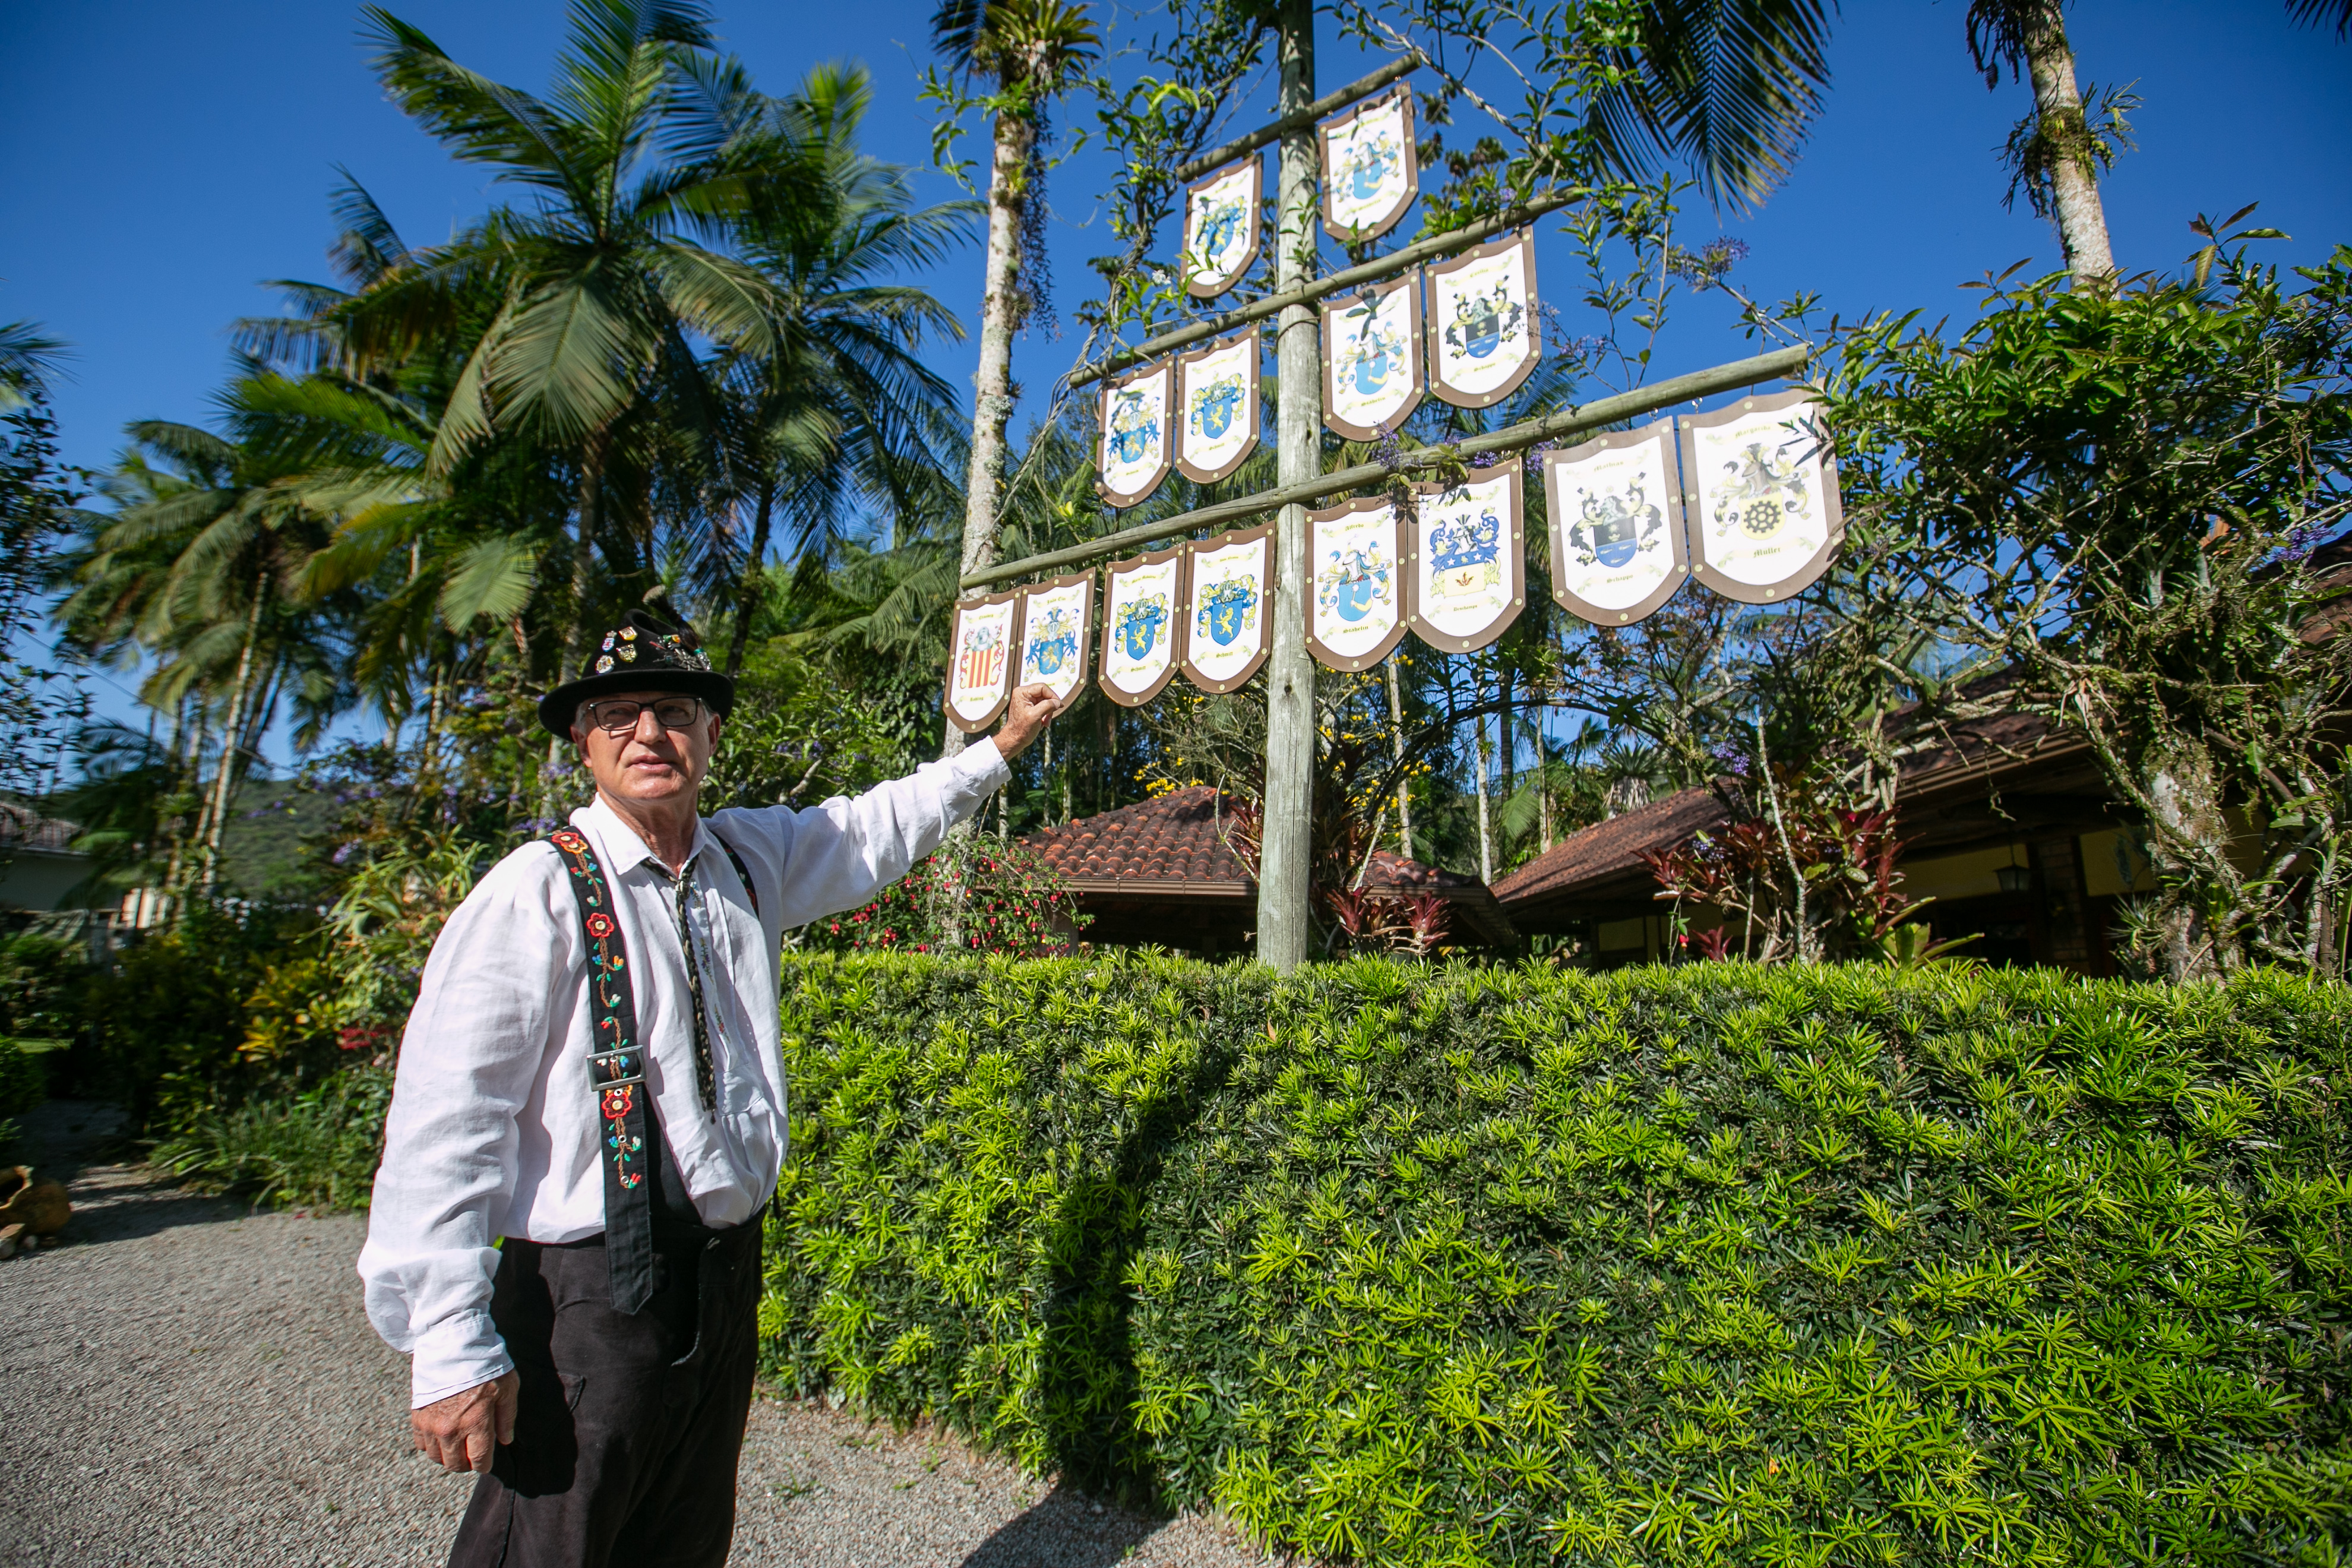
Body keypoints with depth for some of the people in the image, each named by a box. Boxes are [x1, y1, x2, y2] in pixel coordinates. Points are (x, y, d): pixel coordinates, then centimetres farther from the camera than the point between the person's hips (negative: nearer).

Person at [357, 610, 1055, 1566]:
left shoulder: (750, 860, 4)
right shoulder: (539, 890, -13)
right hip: (591, 1295, -6)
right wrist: (451, 1350, -15)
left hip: (728, 1270, 6)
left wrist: (1003, 745, 26)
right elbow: (443, 1122, -14)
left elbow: (875, 827, 19)